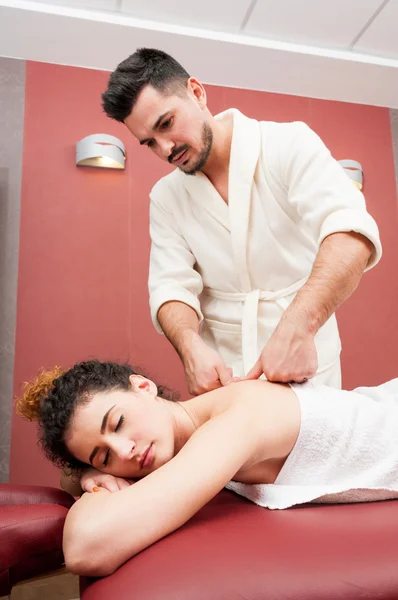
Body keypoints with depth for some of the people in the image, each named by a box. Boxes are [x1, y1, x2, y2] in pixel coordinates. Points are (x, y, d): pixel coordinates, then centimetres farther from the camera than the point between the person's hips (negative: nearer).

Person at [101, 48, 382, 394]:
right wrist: (191, 347, -27)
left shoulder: (290, 144, -10)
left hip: (305, 359, -2)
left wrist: (297, 327, -40)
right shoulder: (165, 198, 2)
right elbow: (171, 286, -6)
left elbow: (350, 230, -24)